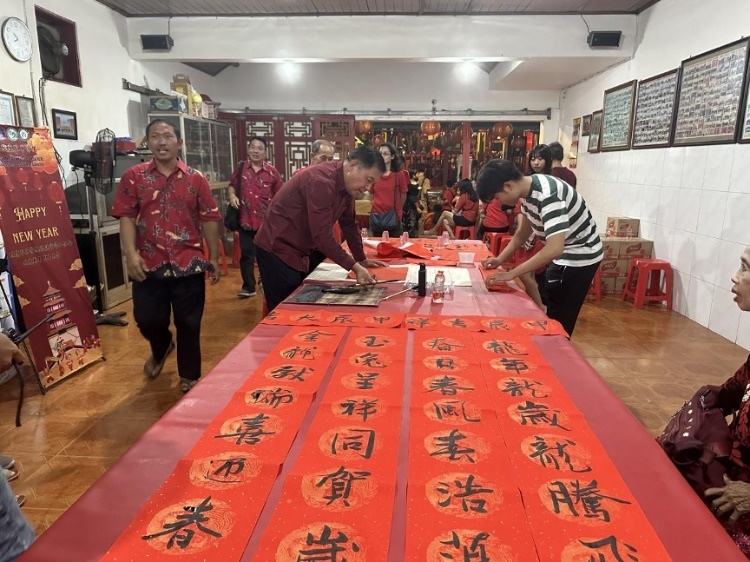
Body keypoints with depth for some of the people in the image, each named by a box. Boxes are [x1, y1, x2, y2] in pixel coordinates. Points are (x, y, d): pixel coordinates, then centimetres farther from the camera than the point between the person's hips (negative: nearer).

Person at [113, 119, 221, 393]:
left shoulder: (196, 178, 4)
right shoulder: (133, 177, 3)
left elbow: (209, 219, 5)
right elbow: (126, 217, -2)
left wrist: (214, 258, 4)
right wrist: (131, 253, -14)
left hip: (188, 263, 0)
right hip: (149, 264, 1)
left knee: (189, 323, 7)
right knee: (147, 319, 8)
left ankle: (189, 375, 25)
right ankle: (161, 348, 43)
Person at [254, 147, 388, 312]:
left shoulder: (346, 184, 3)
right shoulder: (321, 182, -26)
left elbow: (349, 223, 13)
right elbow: (322, 235, -29)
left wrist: (361, 260, 17)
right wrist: (354, 267, -27)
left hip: (297, 251, 9)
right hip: (277, 249, -9)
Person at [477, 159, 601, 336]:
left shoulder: (547, 194, -32)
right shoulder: (526, 190, -4)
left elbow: (555, 248, -40)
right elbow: (523, 232, 10)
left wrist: (511, 274, -37)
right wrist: (500, 259, -1)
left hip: (579, 257, -9)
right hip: (564, 255, 9)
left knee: (559, 320, -1)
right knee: (552, 315, 19)